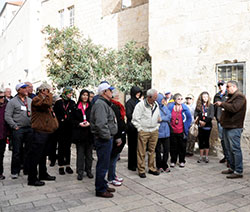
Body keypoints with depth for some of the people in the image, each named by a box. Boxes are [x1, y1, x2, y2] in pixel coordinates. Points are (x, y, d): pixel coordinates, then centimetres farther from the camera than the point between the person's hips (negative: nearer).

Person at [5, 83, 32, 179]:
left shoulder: (31, 101, 12)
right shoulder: (12, 102, -1)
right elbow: (7, 116, -5)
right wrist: (15, 126, -10)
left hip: (30, 129, 4)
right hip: (18, 129, -4)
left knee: (29, 150, 9)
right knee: (17, 151, 1)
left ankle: (27, 169, 21)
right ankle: (15, 171, 14)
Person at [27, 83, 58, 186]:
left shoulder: (44, 99, 22)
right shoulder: (36, 99, -11)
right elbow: (47, 103, -29)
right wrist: (48, 95, -12)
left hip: (46, 131, 10)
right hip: (39, 132, -10)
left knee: (43, 155, 19)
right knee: (35, 155, -4)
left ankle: (43, 174, 30)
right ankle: (32, 179, 4)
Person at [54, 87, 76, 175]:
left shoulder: (72, 103, 7)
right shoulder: (58, 103, 2)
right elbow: (55, 114, 1)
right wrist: (61, 120, -8)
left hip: (69, 128, 2)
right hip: (61, 128, -2)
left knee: (68, 147, 9)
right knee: (61, 147, 4)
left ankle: (68, 165, 18)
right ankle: (61, 166, 12)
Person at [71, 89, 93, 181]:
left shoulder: (91, 107, 4)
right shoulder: (76, 107, 5)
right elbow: (73, 120, 5)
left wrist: (89, 123, -13)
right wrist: (79, 124, -12)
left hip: (89, 133, 1)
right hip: (79, 133, 0)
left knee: (89, 153, 9)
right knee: (80, 153, 3)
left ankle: (88, 170, 22)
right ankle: (80, 172, 11)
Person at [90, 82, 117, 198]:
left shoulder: (105, 103, 18)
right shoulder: (100, 104, -18)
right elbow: (101, 124, -27)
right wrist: (107, 136, -18)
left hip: (107, 139, 11)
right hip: (103, 140, -11)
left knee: (104, 164, 19)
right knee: (103, 165, -1)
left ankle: (103, 185, 32)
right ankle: (100, 190, 11)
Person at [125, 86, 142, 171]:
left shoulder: (138, 102, 13)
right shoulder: (129, 102, -8)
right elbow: (129, 115, -15)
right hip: (132, 127, -6)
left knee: (137, 145, 11)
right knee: (132, 146, 1)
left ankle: (136, 163, 22)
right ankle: (131, 165, 12)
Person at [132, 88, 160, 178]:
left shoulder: (156, 104, 7)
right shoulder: (140, 105, -11)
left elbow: (158, 116, 19)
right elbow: (135, 119, -9)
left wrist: (157, 127, 11)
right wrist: (140, 129, -8)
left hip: (154, 131, 5)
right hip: (143, 131, -5)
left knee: (152, 151, 13)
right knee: (141, 152, 1)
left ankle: (152, 168, 26)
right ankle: (141, 170, 11)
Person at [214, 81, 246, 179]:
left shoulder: (240, 96, -11)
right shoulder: (231, 96, 20)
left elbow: (234, 108, -25)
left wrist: (222, 104, -15)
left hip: (234, 127, -10)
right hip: (227, 126, 10)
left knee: (235, 149, -5)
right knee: (229, 149, 15)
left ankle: (238, 171, 1)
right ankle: (232, 168, 25)